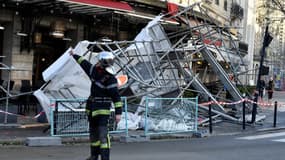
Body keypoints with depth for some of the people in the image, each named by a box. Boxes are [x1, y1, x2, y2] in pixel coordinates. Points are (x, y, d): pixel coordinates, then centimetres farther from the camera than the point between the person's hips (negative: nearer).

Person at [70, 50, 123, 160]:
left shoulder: (110, 79, -16)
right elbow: (84, 63, 23)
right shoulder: (94, 69, 3)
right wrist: (74, 55, 37)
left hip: (103, 108, -8)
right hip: (92, 107, 8)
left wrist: (118, 113, -23)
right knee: (93, 132, 15)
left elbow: (116, 96, -18)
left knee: (103, 133, -14)